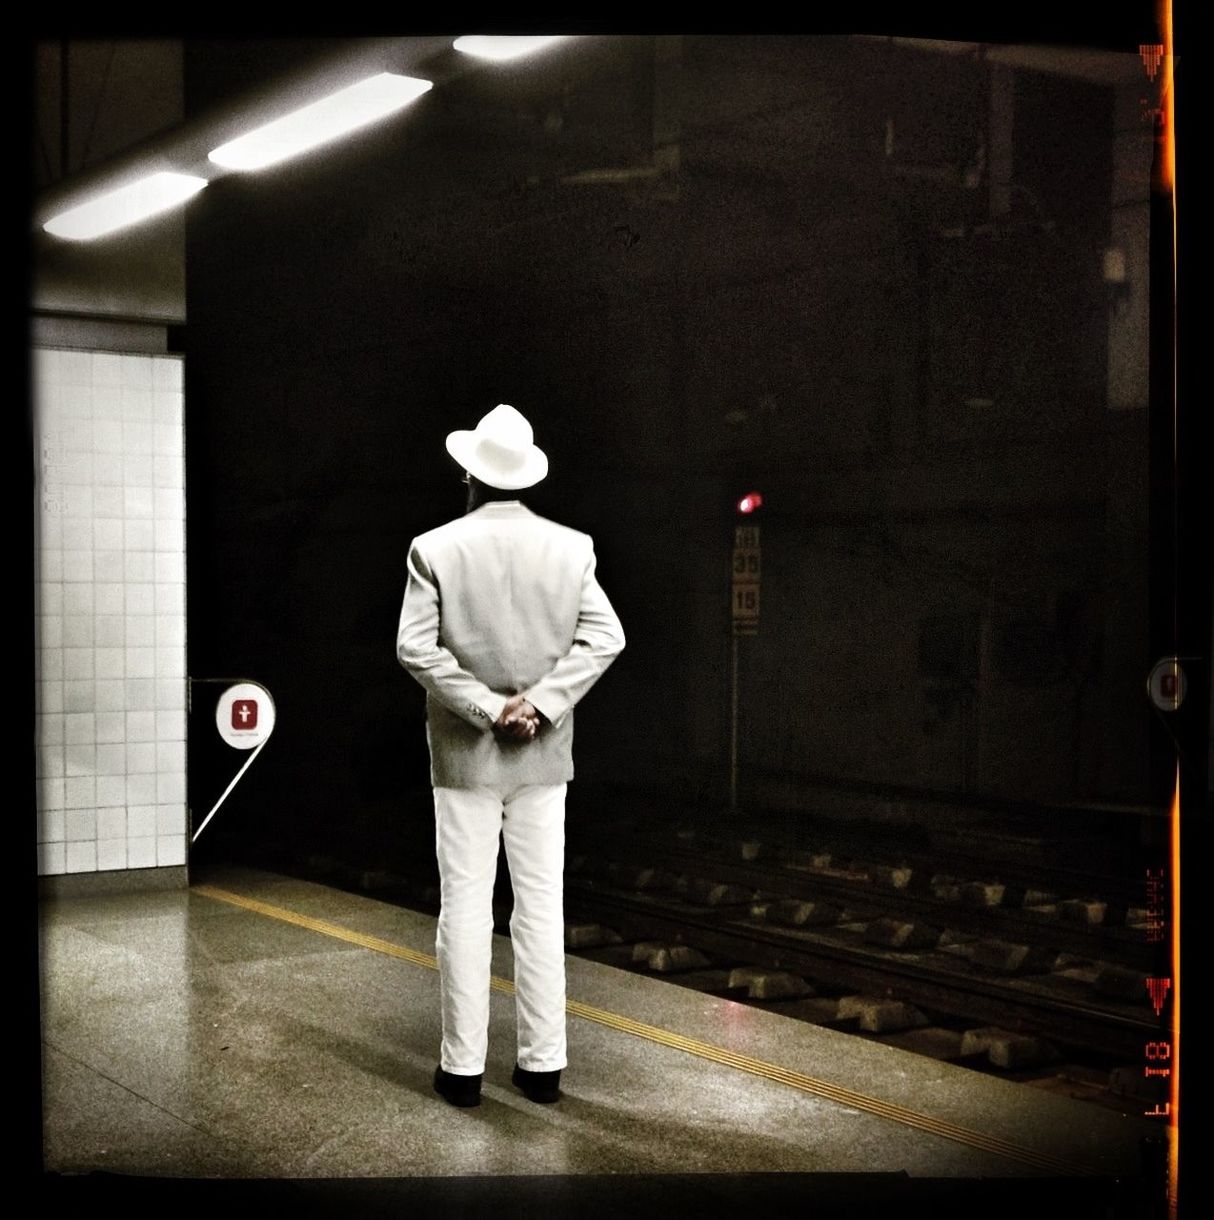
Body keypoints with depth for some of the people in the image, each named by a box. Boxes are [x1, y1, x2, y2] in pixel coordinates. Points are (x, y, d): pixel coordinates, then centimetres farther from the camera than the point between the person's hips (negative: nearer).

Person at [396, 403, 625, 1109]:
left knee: (466, 907, 4)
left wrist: (487, 708, -11)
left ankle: (463, 1066, 9)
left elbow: (416, 646, -12)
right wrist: (539, 705, -11)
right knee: (541, 906, 7)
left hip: (465, 756, -2)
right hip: (544, 757, 2)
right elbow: (605, 637, -7)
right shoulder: (572, 547, 0)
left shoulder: (436, 549, -5)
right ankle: (543, 1063, 12)